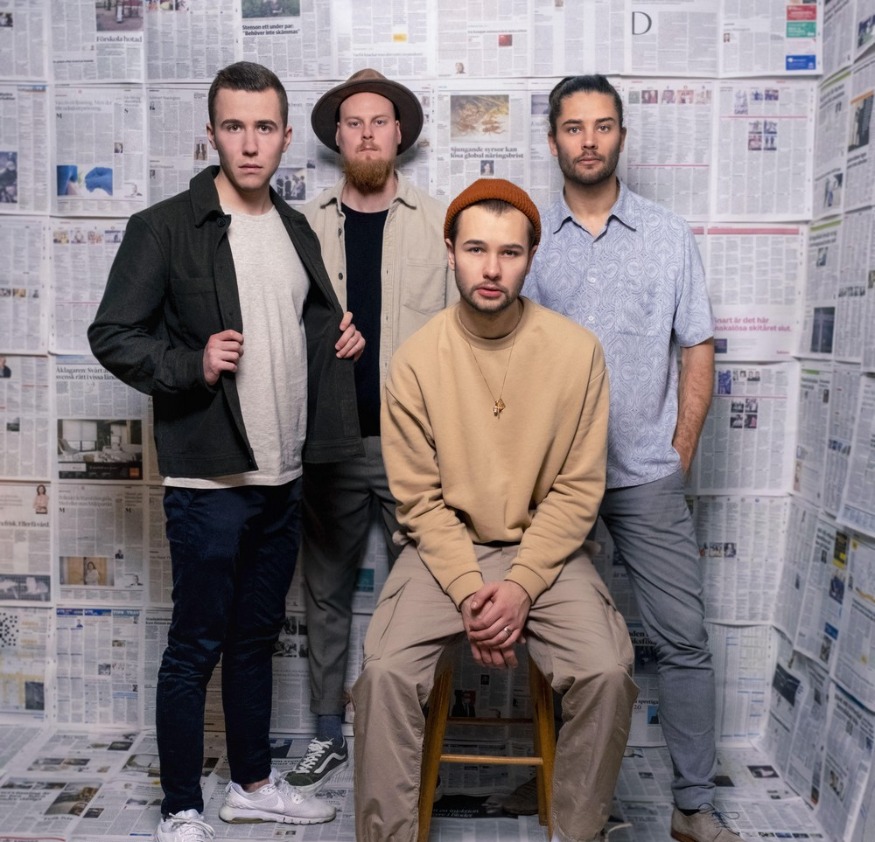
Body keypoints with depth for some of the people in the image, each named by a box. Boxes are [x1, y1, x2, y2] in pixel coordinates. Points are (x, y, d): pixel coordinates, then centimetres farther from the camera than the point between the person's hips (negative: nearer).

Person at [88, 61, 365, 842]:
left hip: (283, 477, 6)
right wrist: (193, 366, -23)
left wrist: (340, 338, 4)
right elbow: (113, 335, -9)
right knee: (196, 646, 4)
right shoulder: (165, 228, -7)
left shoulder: (297, 230, 12)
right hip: (208, 481, -6)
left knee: (257, 636, 18)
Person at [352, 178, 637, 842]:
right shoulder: (416, 358, -7)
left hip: (547, 546, 0)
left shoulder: (577, 350, -8)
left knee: (607, 671, -21)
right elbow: (418, 496, -4)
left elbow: (578, 489, -6)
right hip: (444, 546, 0)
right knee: (385, 670, -22)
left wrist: (521, 587, -15)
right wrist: (469, 591, -15)